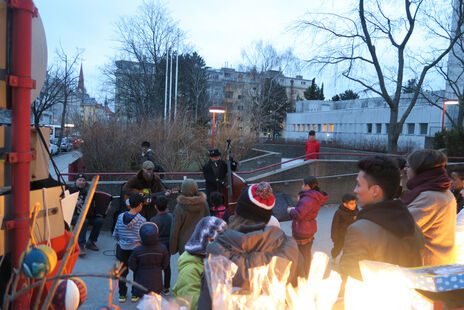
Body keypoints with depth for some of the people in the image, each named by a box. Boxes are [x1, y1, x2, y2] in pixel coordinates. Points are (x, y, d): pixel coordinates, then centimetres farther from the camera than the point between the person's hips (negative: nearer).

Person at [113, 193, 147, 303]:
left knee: (123, 271, 19)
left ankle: (122, 295, 30)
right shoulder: (141, 220, -20)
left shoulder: (120, 217, -8)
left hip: (122, 249, 3)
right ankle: (135, 294, 27)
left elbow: (115, 235, 1)